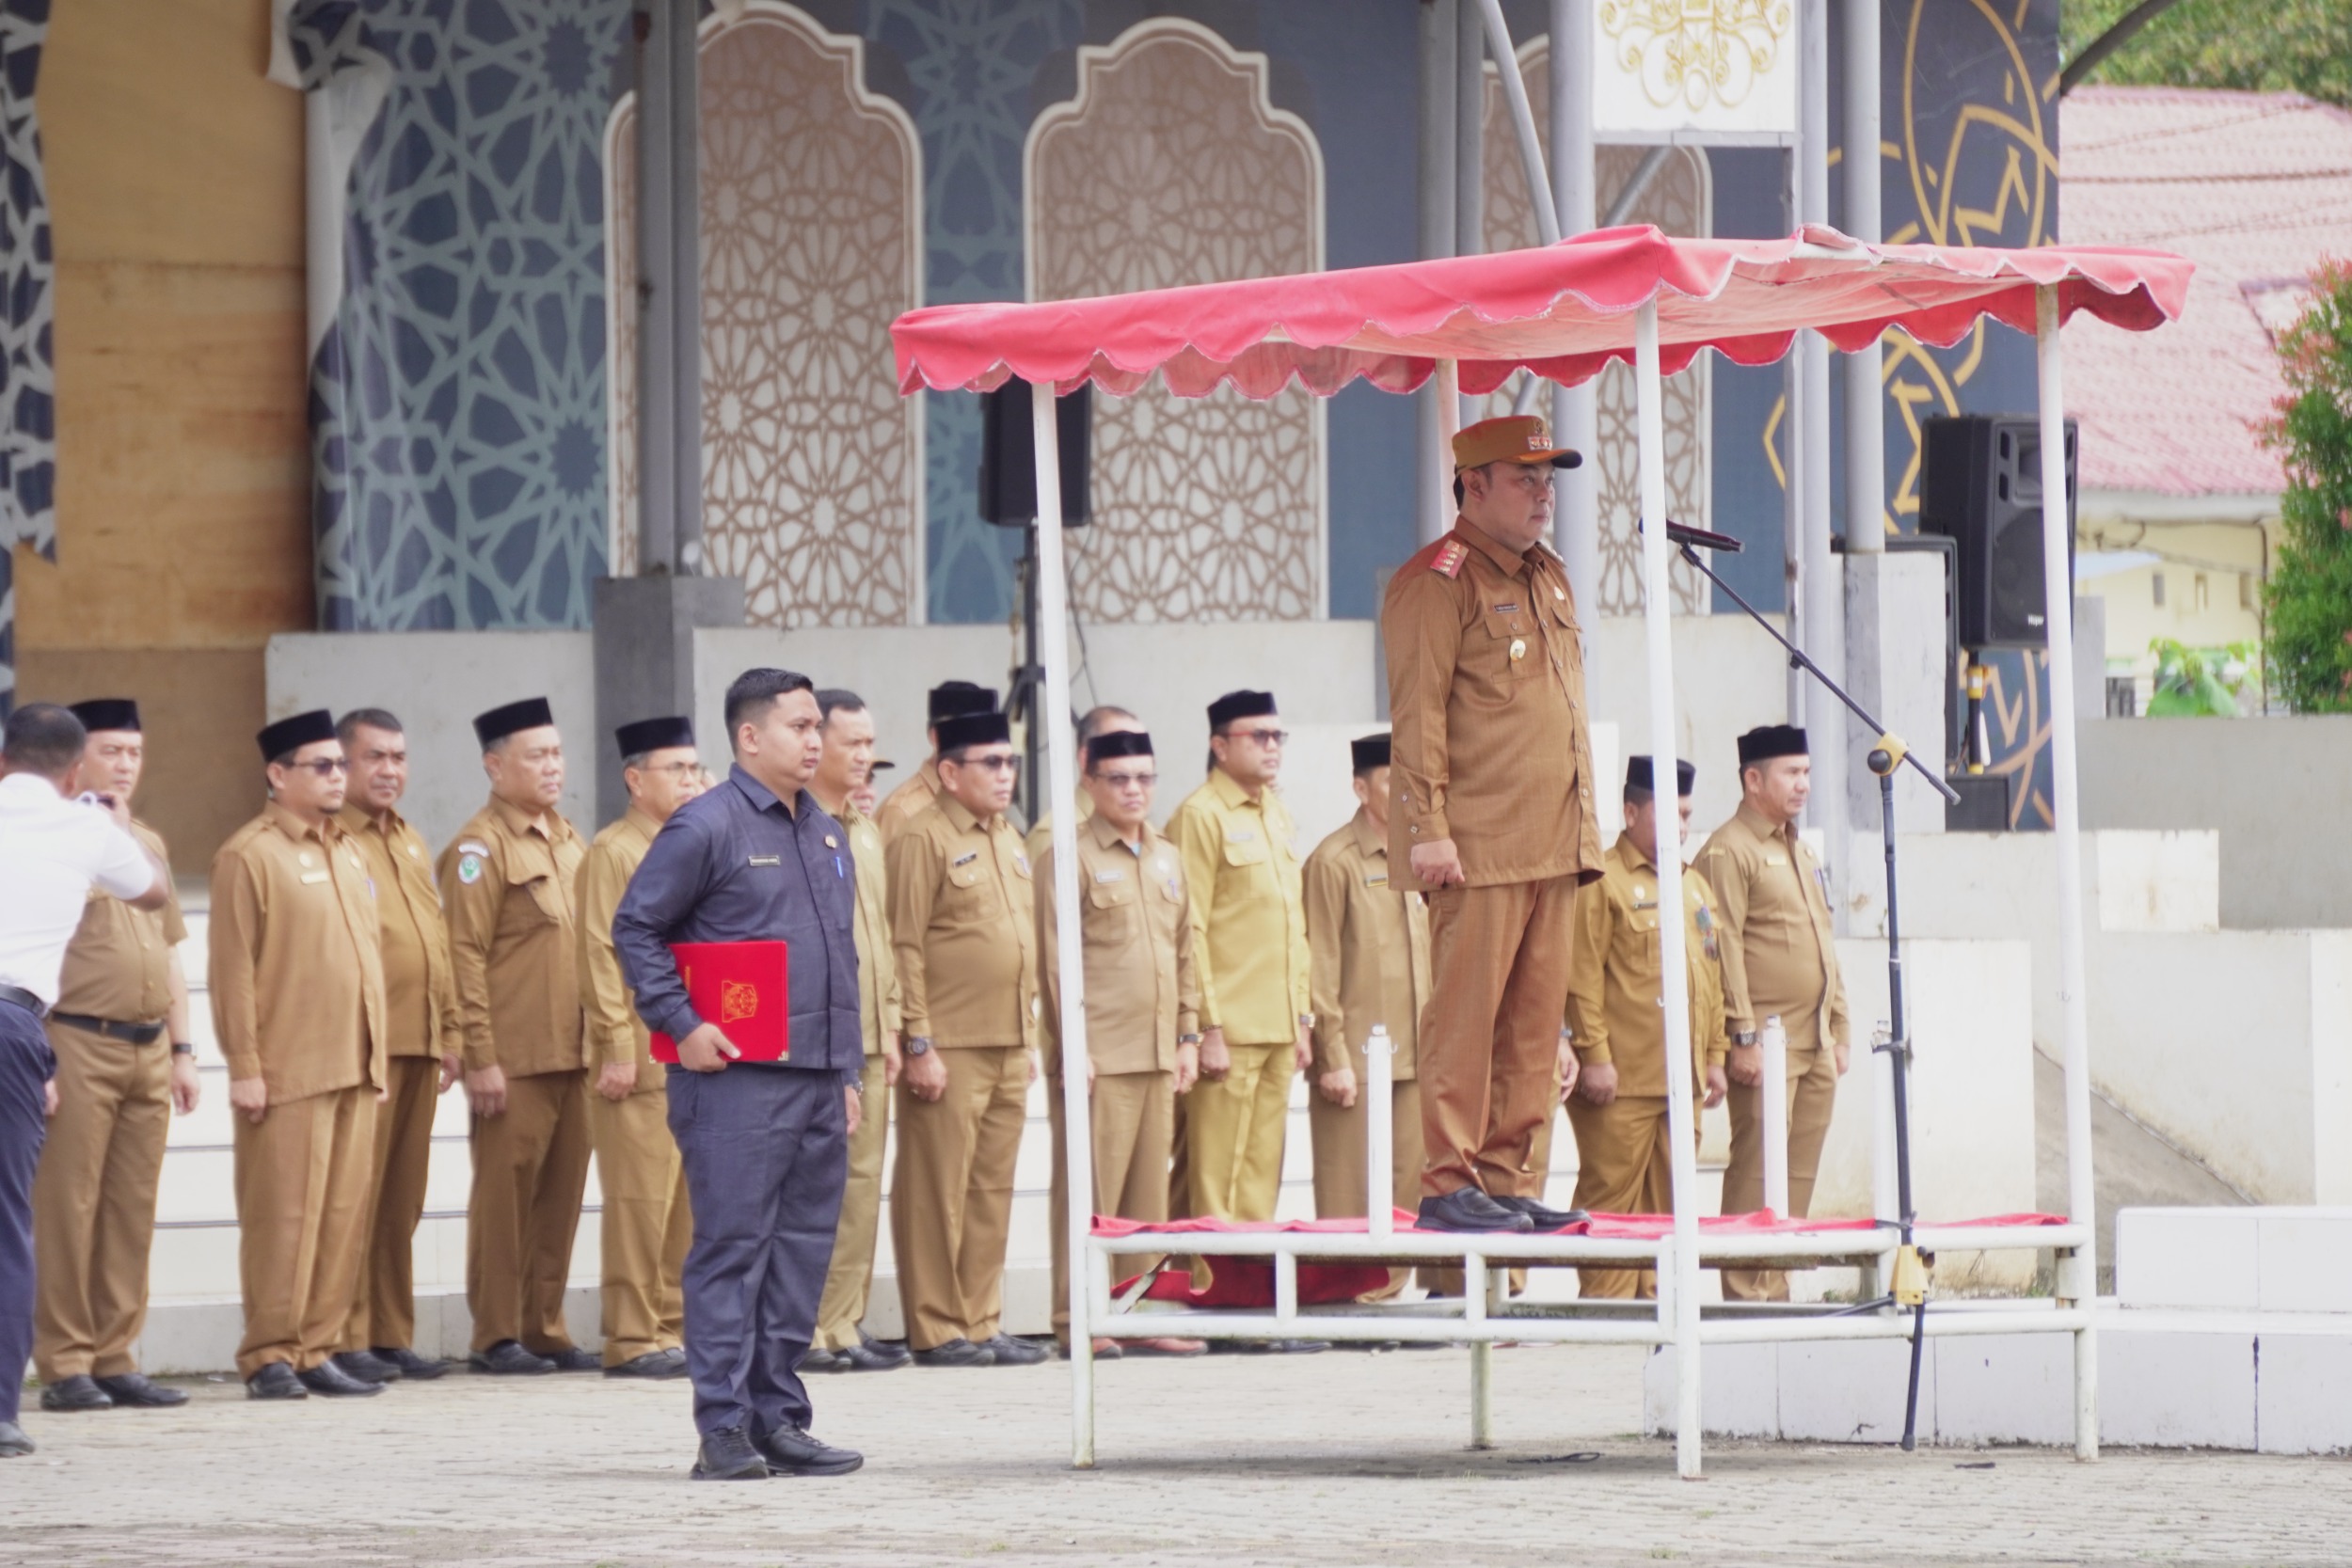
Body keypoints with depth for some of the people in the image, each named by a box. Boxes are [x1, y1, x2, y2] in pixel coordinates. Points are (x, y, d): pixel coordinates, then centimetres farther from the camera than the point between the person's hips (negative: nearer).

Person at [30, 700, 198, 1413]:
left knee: (133, 1212, 7)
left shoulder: (149, 844, 17)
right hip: (79, 1043, -7)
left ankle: (114, 1358, 12)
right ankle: (65, 1364, -2)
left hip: (149, 1051, 7)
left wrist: (183, 1049, 17)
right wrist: (39, 1058, -16)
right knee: (69, 1210, -5)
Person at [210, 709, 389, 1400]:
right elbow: (232, 970, -9)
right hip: (289, 1076, -7)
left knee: (345, 1218, 6)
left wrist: (377, 1058, 16)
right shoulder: (250, 855, -5)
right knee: (284, 1218, -5)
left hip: (356, 1074, 7)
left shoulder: (348, 854, 18)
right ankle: (269, 1357, 0)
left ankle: (316, 1349, 11)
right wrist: (245, 1068, -13)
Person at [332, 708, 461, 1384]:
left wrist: (450, 1034, 18)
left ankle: (392, 1335, 13)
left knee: (402, 1201, 9)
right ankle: (346, 1338, -5)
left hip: (419, 1044, 8)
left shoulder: (413, 845, 20)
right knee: (356, 1195, -7)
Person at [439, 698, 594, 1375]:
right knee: (506, 1195, -3)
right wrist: (480, 1057, -16)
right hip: (515, 1060, -7)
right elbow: (465, 956, -11)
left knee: (561, 1195, 7)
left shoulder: (569, 842, 17)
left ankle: (545, 1329, 14)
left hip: (572, 1056, 7)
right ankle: (497, 1336, 2)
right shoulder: (481, 847, -6)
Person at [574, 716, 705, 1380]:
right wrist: (617, 1046, -17)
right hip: (643, 1059, -7)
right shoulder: (612, 853, -6)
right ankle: (632, 1340, -3)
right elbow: (600, 956, -11)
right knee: (641, 1200, -6)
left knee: (692, 1200, 8)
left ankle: (675, 1328, 14)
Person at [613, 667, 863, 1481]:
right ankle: (724, 1429, -6)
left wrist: (849, 1069, 19)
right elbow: (634, 927, -5)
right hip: (738, 1080, -7)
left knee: (803, 1252, 8)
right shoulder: (705, 827, -6)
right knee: (732, 1247, -7)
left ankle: (780, 1419, 13)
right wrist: (680, 1024, -12)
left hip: (818, 1082, 7)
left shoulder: (825, 834, 18)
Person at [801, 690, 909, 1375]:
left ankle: (845, 1323, 12)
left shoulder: (865, 830, 17)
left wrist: (891, 1029, 16)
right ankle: (804, 1334, -5)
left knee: (862, 1183, 8)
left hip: (868, 1039, 8)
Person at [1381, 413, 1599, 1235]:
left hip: (1553, 846, 8)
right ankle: (1449, 1185, -6)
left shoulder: (1548, 578, 21)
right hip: (1478, 849, -8)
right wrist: (1428, 827, -19)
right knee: (1465, 1014, -8)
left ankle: (1508, 1179, 12)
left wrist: (1582, 830, 21)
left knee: (1534, 1021, 7)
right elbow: (1418, 714, -12)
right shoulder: (1438, 582, -6)